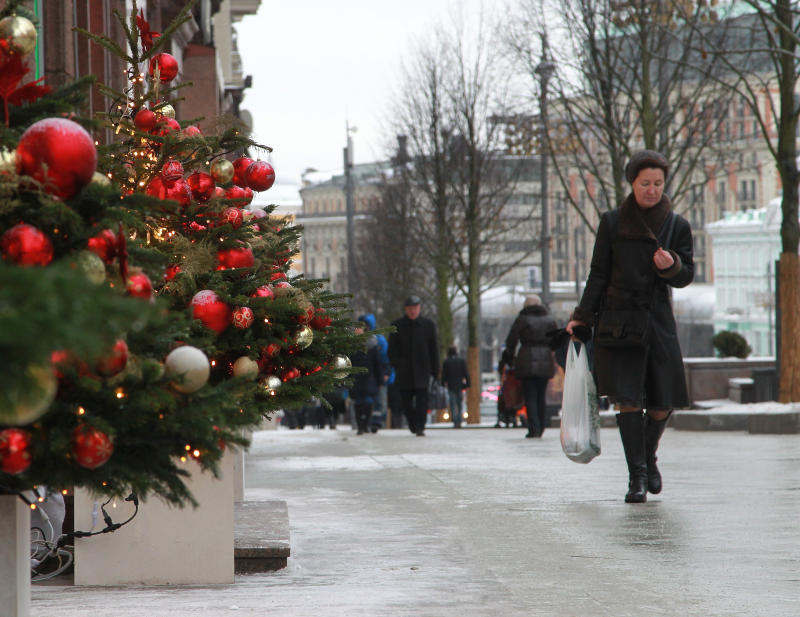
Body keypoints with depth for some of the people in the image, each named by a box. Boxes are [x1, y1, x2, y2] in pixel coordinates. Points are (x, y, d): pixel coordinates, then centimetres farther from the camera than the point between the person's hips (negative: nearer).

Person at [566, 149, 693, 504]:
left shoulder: (677, 226, 5)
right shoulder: (612, 223, 4)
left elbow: (687, 276, 5)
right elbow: (598, 275, 7)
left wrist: (671, 266, -16)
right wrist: (582, 317, 2)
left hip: (658, 321, 1)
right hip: (619, 320, -1)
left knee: (663, 402, 2)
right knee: (627, 398, -12)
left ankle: (648, 457, 31)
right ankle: (637, 475, -8)